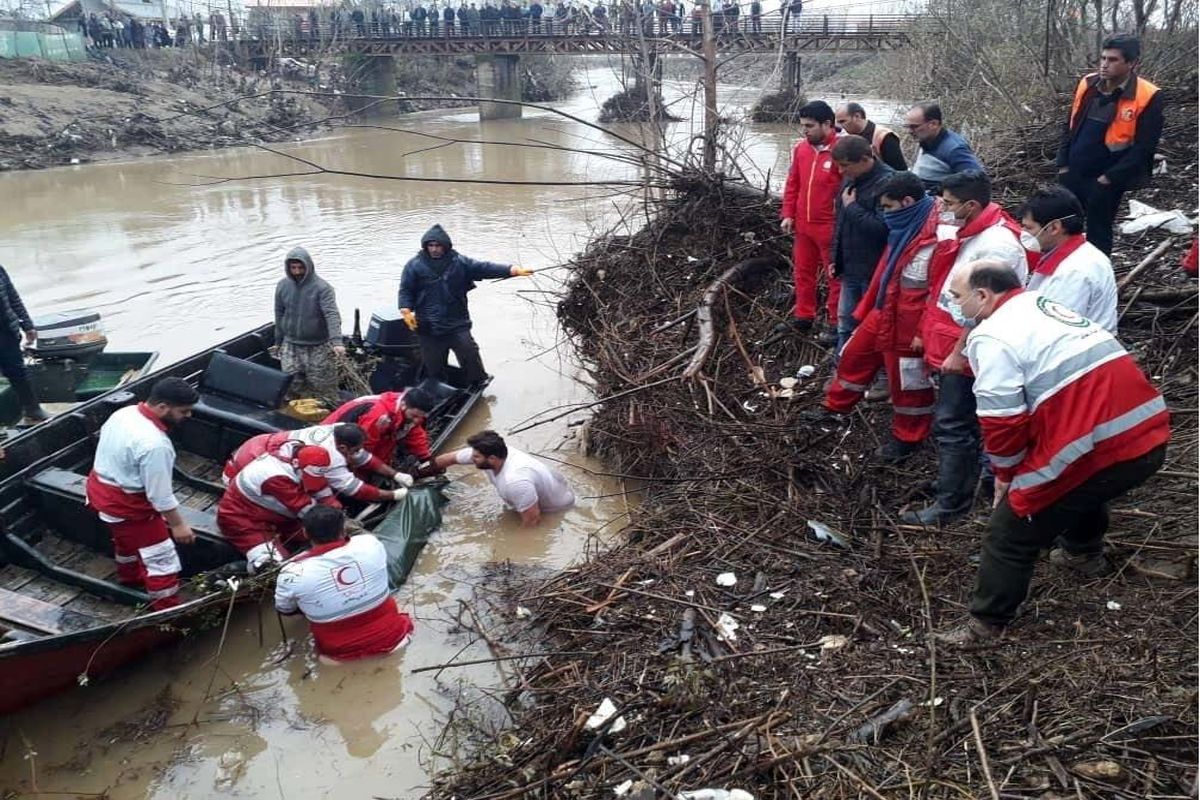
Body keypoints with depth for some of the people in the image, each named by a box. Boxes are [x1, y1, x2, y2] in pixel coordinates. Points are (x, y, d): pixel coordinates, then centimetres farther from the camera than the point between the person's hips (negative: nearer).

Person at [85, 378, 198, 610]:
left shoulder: (124, 412, -7)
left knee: (127, 538, 35)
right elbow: (160, 494, -26)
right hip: (126, 504, -10)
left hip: (100, 488, 10)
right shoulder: (154, 444, -34)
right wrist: (178, 525, -13)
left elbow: (104, 435, 13)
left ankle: (129, 576, 60)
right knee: (161, 560, 2)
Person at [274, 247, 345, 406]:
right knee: (292, 386, 3)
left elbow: (332, 315, -23)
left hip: (319, 347, -4)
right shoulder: (283, 286, 4)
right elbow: (279, 315, 14)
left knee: (323, 387, 0)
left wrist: (337, 341, -37)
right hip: (291, 346, 4)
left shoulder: (322, 288, -12)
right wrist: (278, 342, 18)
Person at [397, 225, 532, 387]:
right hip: (428, 328, 0)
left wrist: (513, 270, -15)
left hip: (457, 323, 0)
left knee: (470, 356, 0)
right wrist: (406, 311, -16)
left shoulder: (459, 262, 1)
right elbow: (405, 290, 2)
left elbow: (484, 268, -5)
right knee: (433, 367, 7)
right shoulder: (415, 265, -1)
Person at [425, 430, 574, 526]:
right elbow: (449, 458, -3)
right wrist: (423, 473, 11)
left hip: (558, 509, -8)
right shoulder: (485, 453, -20)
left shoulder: (515, 481, -43)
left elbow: (533, 519, -35)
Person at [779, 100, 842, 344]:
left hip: (830, 227, -7)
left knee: (835, 276, 6)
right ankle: (803, 316, 31)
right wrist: (788, 214, 7)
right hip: (803, 224, 7)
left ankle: (835, 323, 15)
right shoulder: (801, 148, 4)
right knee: (803, 272, 17)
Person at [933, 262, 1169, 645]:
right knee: (1085, 489, 40)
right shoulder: (1047, 306, 20)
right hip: (1150, 435, 9)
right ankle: (1084, 553, 62)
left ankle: (985, 626, 13)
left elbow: (1003, 422, -14)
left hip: (1096, 451, -9)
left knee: (1010, 533, 4)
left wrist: (1005, 475, 6)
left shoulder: (991, 336, -8)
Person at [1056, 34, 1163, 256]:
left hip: (1105, 180, -5)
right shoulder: (1088, 84, 1)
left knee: (1098, 234, 7)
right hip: (1072, 174, 5)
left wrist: (1110, 177, -16)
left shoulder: (1148, 97, -13)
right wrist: (1063, 164, 3)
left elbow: (1143, 148, -13)